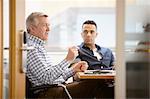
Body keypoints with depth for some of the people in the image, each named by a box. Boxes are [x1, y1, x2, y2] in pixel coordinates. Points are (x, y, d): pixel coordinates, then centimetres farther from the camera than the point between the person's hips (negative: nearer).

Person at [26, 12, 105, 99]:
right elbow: (46, 78, -20)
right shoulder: (30, 47, -10)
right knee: (94, 84, -21)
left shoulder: (39, 46, 22)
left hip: (58, 87, 10)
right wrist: (68, 60, -19)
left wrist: (73, 69, 8)